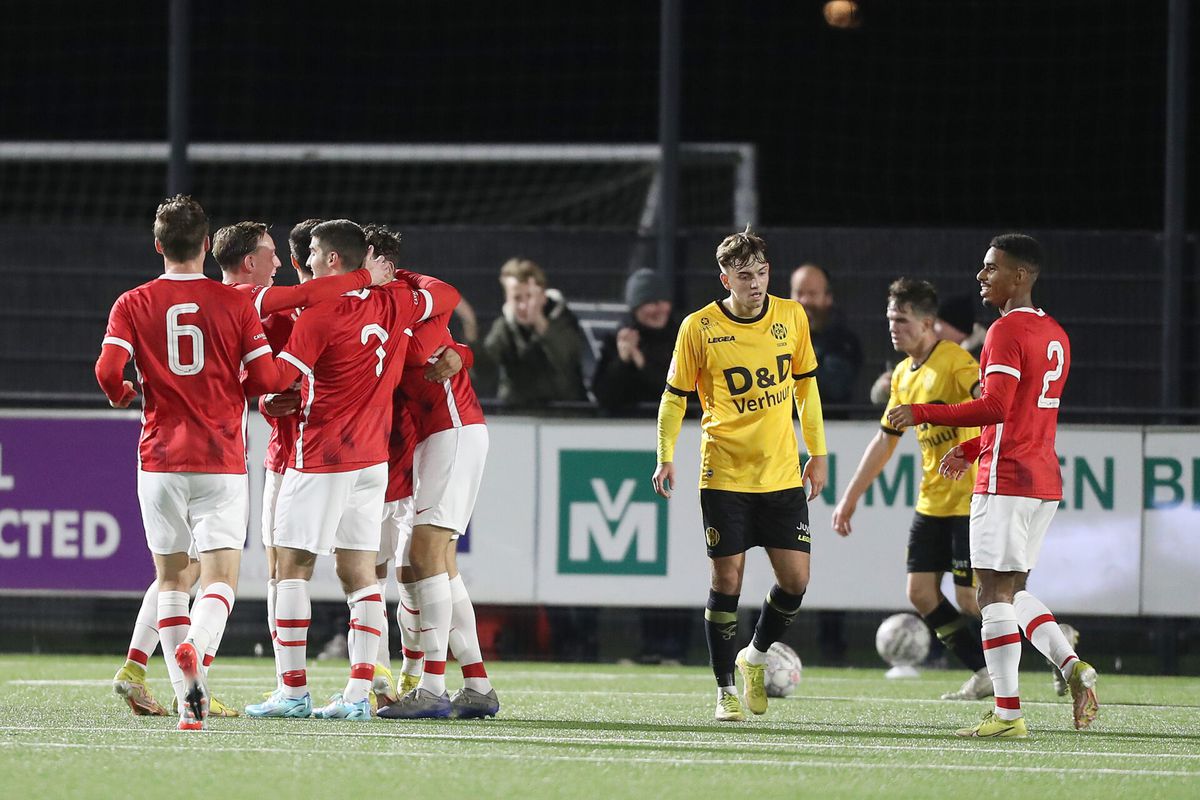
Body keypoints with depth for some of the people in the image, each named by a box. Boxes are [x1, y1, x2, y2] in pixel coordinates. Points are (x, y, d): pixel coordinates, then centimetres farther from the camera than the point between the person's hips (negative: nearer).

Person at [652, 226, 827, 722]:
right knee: (727, 581, -3)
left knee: (795, 579, -2)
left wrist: (817, 452, 12)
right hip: (724, 474, -3)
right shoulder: (699, 328, -7)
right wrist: (666, 456, -9)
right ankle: (726, 689, 9)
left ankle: (757, 655, 25)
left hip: (783, 475, 3)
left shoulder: (791, 317, 2)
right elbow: (675, 395, 2)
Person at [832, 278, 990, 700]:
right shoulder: (903, 374, 13)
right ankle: (984, 676, 11)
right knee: (921, 591, 2)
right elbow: (884, 441, 21)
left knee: (969, 598, -11)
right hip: (932, 502, 8)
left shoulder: (953, 360, -13)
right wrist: (850, 498, 21)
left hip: (969, 497, -8)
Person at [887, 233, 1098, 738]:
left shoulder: (1007, 331, -12)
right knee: (1011, 591, 17)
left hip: (1005, 482, -9)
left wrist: (923, 414, -17)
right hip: (1045, 482, 9)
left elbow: (996, 407, -22)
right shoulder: (1055, 335, 16)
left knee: (995, 593, -6)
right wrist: (972, 450, 25)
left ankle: (1007, 713, -9)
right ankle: (1072, 666, -3)